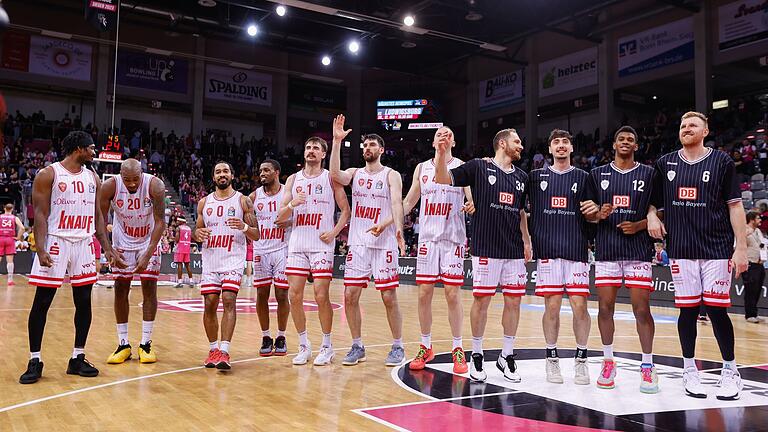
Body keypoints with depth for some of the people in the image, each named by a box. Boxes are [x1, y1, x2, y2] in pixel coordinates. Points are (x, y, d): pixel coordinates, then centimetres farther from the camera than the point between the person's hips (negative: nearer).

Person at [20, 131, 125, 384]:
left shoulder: (92, 177, 12)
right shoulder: (48, 174, -3)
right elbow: (40, 214, -8)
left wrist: (107, 249, 8)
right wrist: (41, 249, -20)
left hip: (84, 244, 5)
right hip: (56, 242, -5)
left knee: (84, 301, 5)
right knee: (41, 302, 0)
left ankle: (78, 359, 15)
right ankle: (34, 361, 10)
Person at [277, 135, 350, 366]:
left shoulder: (330, 178, 3)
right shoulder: (293, 179, 10)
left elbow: (346, 210, 5)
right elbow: (281, 217, 7)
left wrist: (334, 232, -9)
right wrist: (292, 205, -14)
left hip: (322, 244, -3)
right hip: (297, 244, 4)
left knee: (321, 295, -8)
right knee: (294, 295, 0)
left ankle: (326, 346, 8)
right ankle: (303, 345, 15)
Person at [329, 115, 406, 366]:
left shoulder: (391, 175, 2)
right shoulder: (355, 173, 12)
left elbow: (397, 203, -13)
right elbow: (335, 175, -11)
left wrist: (396, 227, -33)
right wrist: (337, 141, -15)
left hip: (384, 244, -3)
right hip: (357, 243, 4)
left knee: (389, 297, -1)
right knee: (350, 296, 1)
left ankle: (398, 347, 13)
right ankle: (357, 346, 15)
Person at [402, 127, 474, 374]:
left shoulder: (462, 167, 3)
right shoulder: (422, 168, 11)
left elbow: (473, 199, -3)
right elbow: (408, 203, 16)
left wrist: (471, 206, -26)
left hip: (453, 238, -2)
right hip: (427, 237, 3)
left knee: (452, 294, -2)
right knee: (424, 293, 3)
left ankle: (458, 349, 11)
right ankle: (425, 347, 17)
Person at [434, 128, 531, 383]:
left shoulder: (522, 177, 14)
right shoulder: (479, 167, -2)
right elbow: (443, 179, -7)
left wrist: (526, 241, 18)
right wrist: (441, 153, -22)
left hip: (514, 250, 5)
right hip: (486, 248, -5)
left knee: (513, 301, 6)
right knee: (481, 300, 0)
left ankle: (507, 356, 19)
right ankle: (477, 356, 15)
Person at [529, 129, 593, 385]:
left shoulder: (583, 177, 10)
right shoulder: (537, 176, 10)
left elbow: (591, 215, 11)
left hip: (576, 249, 0)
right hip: (547, 249, 0)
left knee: (579, 305, -2)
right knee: (552, 305, 1)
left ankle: (581, 360, 12)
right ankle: (552, 359, 15)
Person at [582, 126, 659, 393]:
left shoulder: (648, 174, 6)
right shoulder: (598, 175, 10)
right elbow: (588, 212, 11)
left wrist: (639, 225, -11)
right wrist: (598, 215, -11)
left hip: (639, 250, -1)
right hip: (606, 250, 2)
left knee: (642, 308, -3)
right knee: (605, 307, 4)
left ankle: (648, 366, 8)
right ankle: (608, 362, 17)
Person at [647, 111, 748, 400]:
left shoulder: (721, 162, 3)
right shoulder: (665, 164, 9)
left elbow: (735, 206, 0)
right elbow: (652, 200, 18)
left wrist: (741, 248, -6)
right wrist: (652, 216, -5)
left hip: (717, 249, -2)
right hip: (680, 250, 2)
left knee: (717, 309, -2)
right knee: (688, 310, 6)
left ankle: (730, 371, 16)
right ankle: (689, 370, 19)